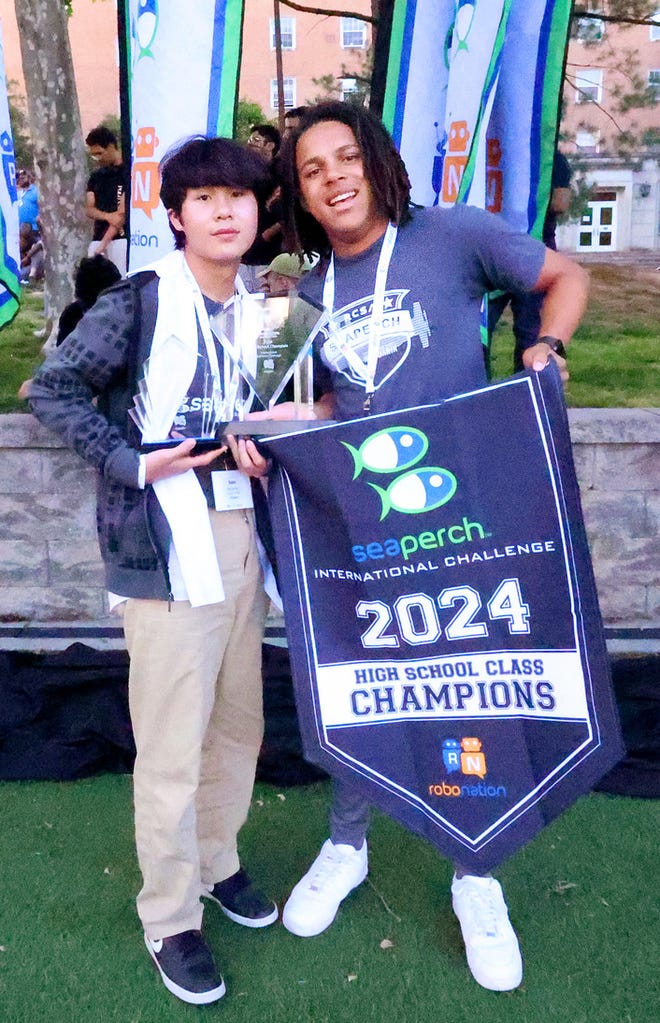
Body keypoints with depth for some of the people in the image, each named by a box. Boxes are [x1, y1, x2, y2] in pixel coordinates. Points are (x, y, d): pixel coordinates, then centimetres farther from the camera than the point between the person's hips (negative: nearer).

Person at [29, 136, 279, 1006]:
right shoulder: (140, 302, -7)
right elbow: (52, 390, -7)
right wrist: (133, 464, -14)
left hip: (241, 534, 7)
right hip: (167, 541, -6)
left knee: (239, 724, 17)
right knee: (173, 744, 1)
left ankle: (215, 861, 40)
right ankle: (170, 919, 20)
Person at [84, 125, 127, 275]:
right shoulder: (95, 176, 17)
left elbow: (123, 211, -9)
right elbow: (88, 210, 10)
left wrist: (104, 243, -13)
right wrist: (107, 216, -14)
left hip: (120, 237, -6)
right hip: (97, 238, 6)